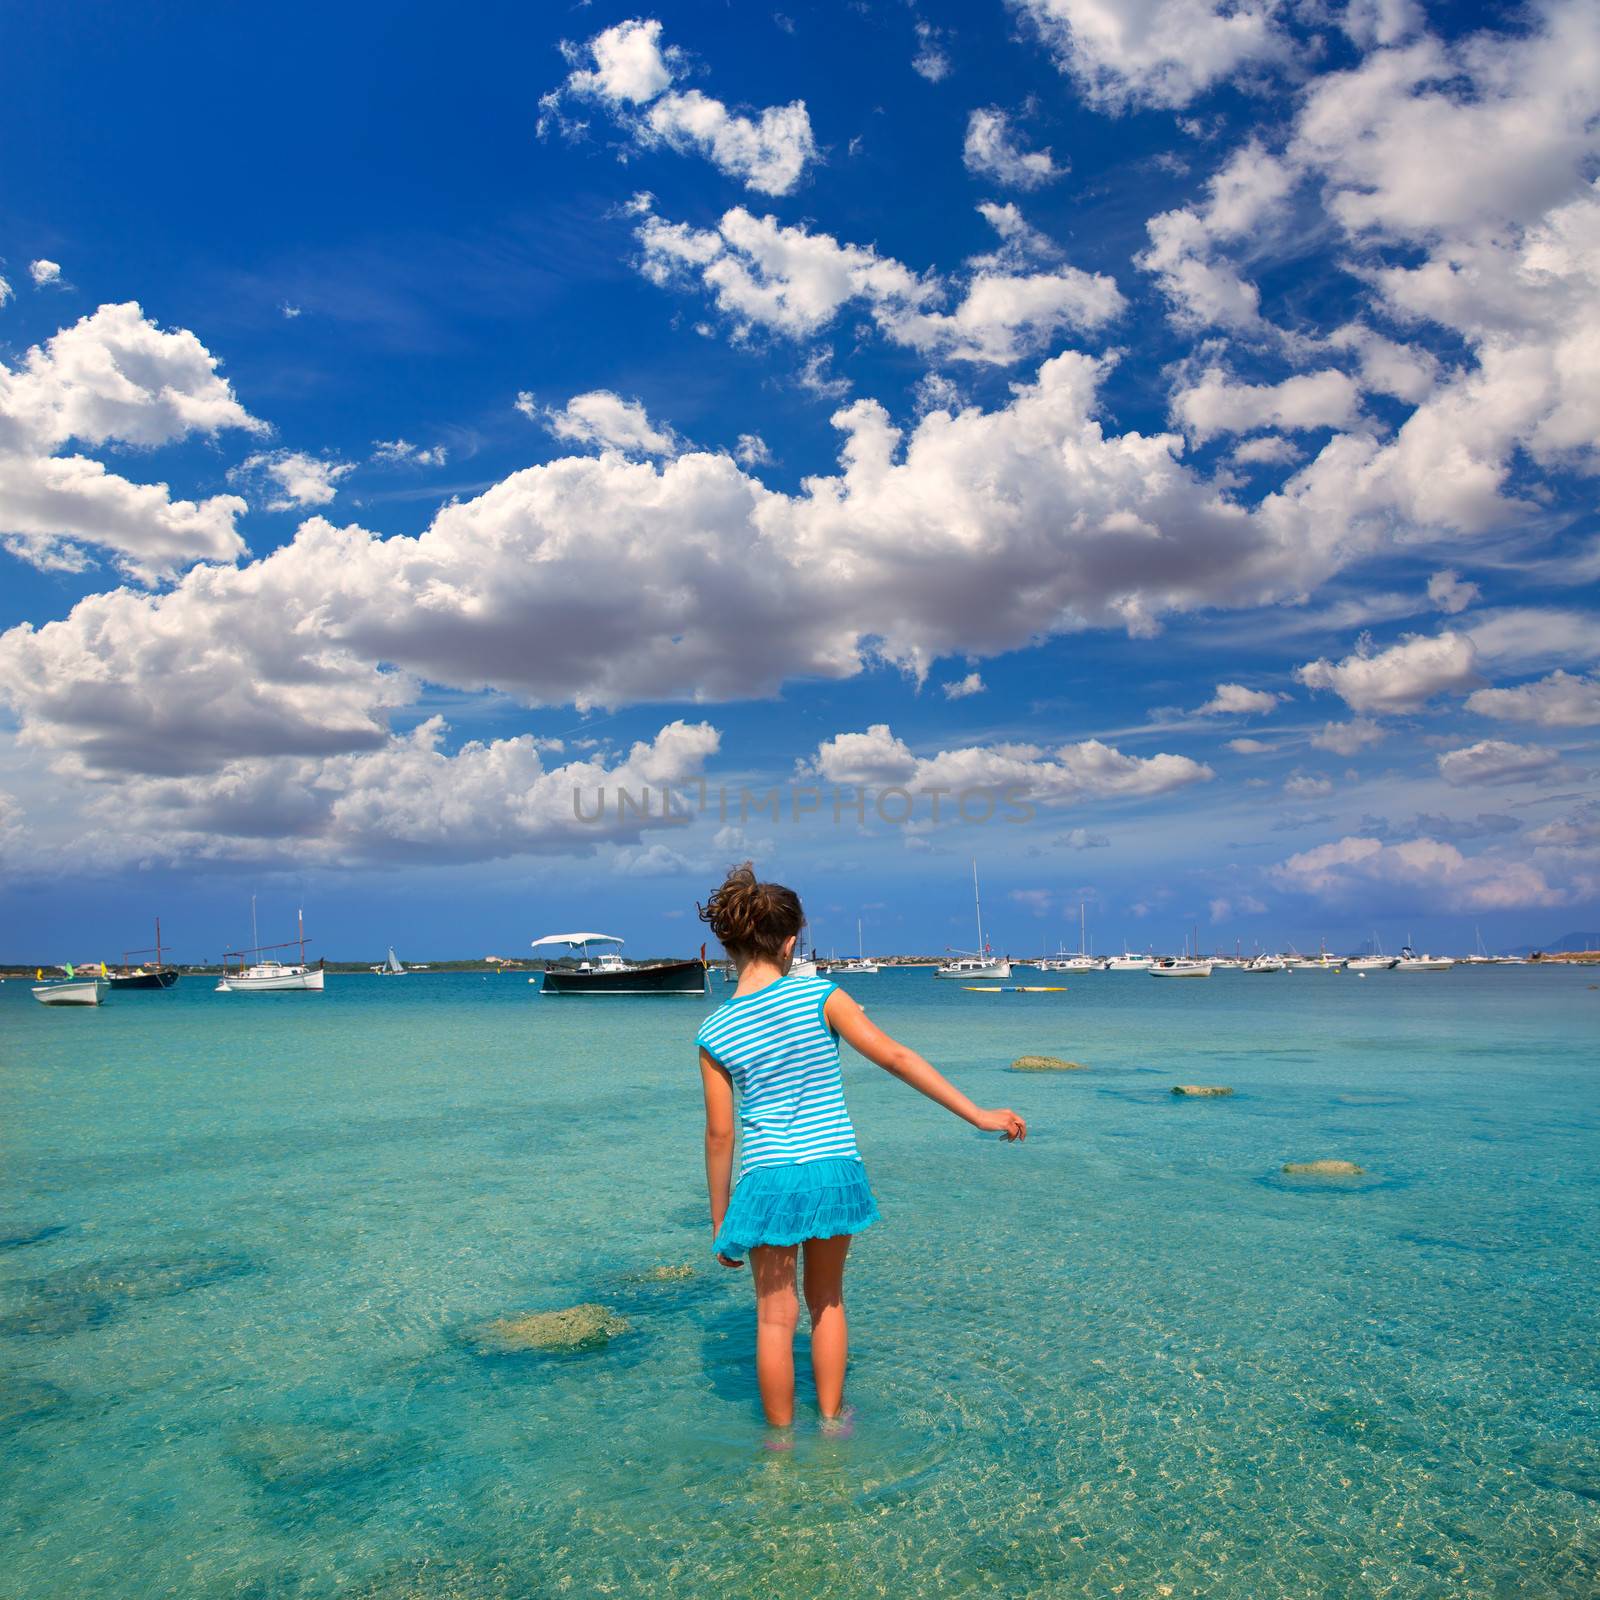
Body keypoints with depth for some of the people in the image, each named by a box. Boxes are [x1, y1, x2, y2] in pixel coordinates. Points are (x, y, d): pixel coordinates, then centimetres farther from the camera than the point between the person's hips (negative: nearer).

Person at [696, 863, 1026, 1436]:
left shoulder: (714, 1033, -6)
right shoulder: (819, 996, -10)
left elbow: (720, 1133, -2)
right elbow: (896, 1057, -11)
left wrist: (720, 1219, 9)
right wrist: (979, 1115, -7)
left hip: (769, 1179, -1)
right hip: (836, 1171, 1)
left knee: (776, 1316, 14)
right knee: (827, 1301, 22)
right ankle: (832, 1421, 35)